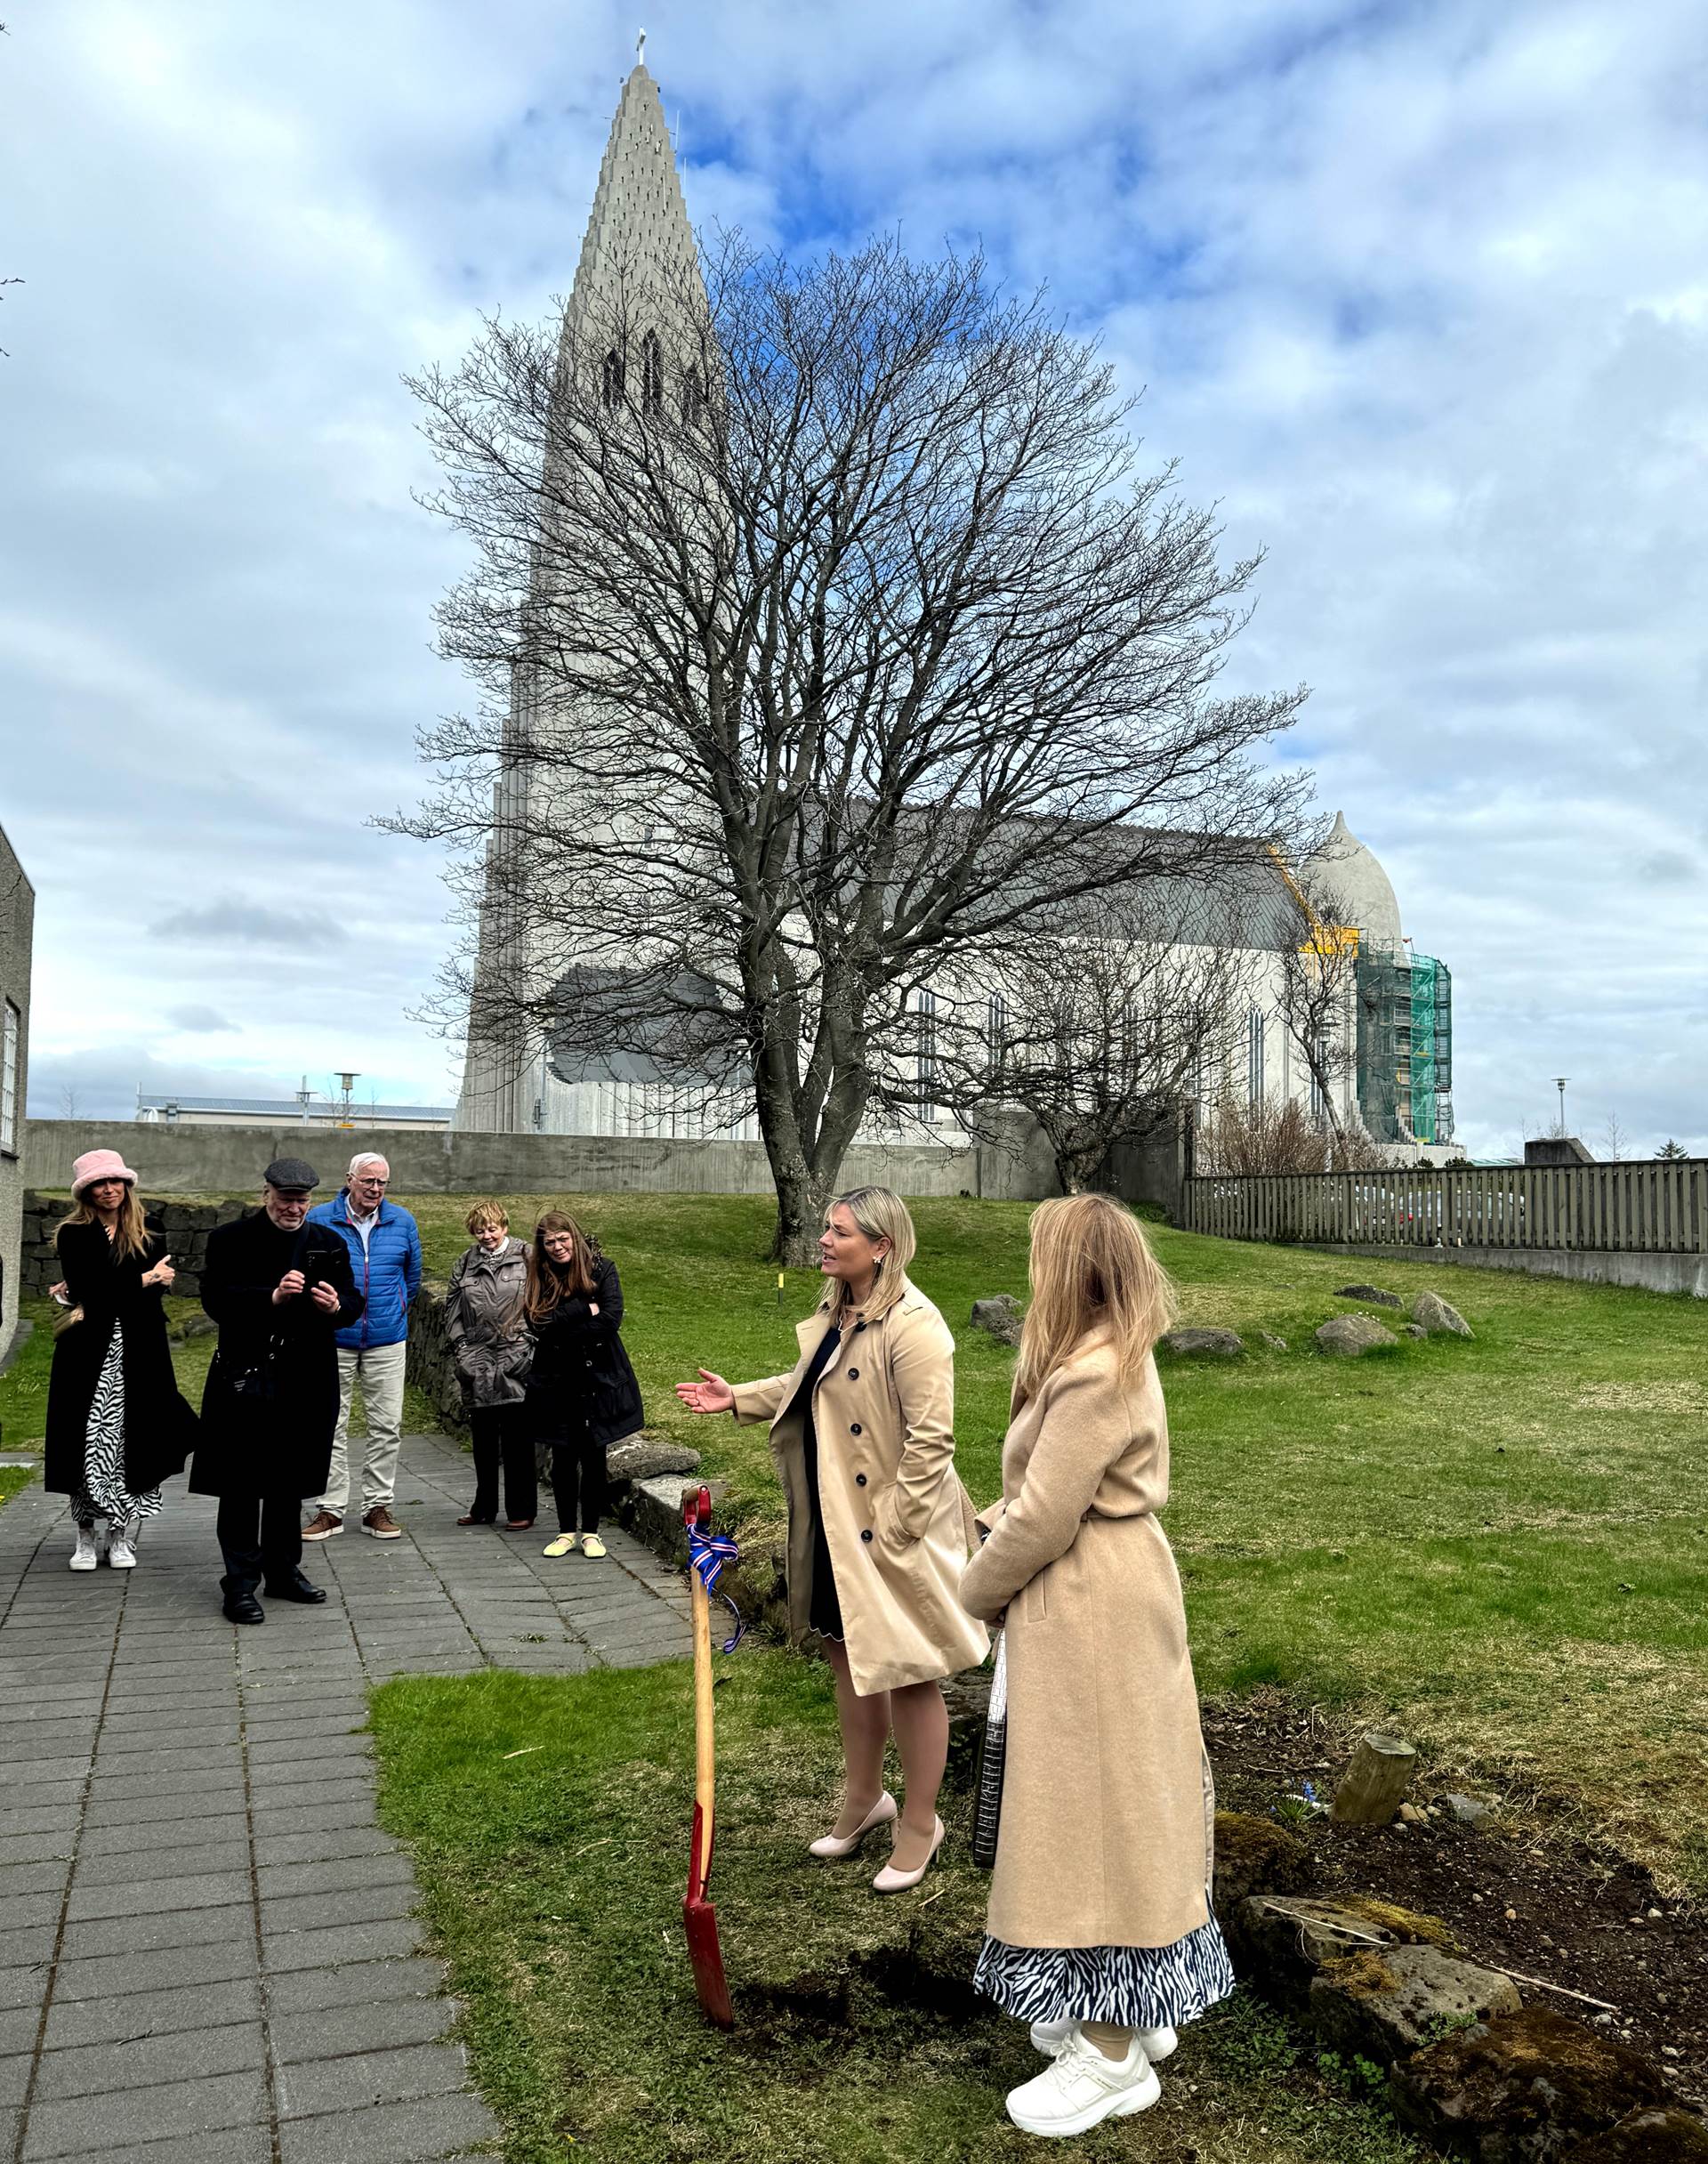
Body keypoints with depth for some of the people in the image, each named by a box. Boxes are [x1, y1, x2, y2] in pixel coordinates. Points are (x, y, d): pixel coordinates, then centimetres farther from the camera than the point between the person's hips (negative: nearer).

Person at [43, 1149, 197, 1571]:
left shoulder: (149, 1237, 8)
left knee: (134, 1441, -1)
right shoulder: (73, 1235, 3)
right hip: (90, 1351, -1)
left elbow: (162, 1285, -4)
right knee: (89, 1441, 0)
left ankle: (123, 1539, 8)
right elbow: (85, 1287, -10)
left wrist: (99, 1295, -12)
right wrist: (141, 1281, -8)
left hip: (138, 1352, 1)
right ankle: (86, 1539, 12)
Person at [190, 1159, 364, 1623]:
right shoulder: (229, 1240, -3)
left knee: (290, 1483, 15)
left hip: (306, 1380, 4)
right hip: (245, 1379, -4)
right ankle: (240, 1583, 8)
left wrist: (336, 1306, -17)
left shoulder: (328, 1243, 8)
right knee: (241, 1485, -1)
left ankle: (283, 1571, 28)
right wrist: (272, 1297, -26)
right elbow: (216, 1301, -13)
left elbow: (354, 1304, 6)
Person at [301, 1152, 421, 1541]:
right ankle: (330, 1508, 12)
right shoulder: (319, 1220, -2)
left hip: (387, 1340, 1)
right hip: (332, 1340, -1)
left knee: (387, 1426, 3)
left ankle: (378, 1506, 13)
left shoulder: (402, 1221, 4)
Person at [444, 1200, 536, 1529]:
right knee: (483, 1439, 11)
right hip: (478, 1364, 4)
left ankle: (522, 1511, 6)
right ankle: (484, 1508, 22)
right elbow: (452, 1310, 15)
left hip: (516, 1363, -4)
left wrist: (530, 1347, -7)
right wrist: (461, 1350, 5)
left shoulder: (526, 1258, 1)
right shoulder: (464, 1264, 13)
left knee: (517, 1439, -2)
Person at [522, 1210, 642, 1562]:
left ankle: (591, 1532, 16)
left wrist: (563, 1329, -13)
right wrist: (584, 1310, -17)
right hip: (557, 1383, 1)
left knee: (594, 1456, 5)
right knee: (563, 1457, 7)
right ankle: (566, 1531, 20)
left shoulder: (601, 1269, -4)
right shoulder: (540, 1278, 1)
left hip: (598, 1378, -1)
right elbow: (539, 1325, -13)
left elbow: (611, 1318, -15)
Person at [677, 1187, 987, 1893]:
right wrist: (738, 1398, 10)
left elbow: (930, 1436, -24)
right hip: (833, 1524, 9)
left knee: (907, 1674, 7)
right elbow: (807, 1387, 20)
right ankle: (864, 1796, 41)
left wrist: (895, 1531, -22)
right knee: (848, 1657, 21)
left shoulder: (912, 1325, -23)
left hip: (889, 1529, -9)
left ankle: (920, 1821, 27)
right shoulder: (836, 1314, 6)